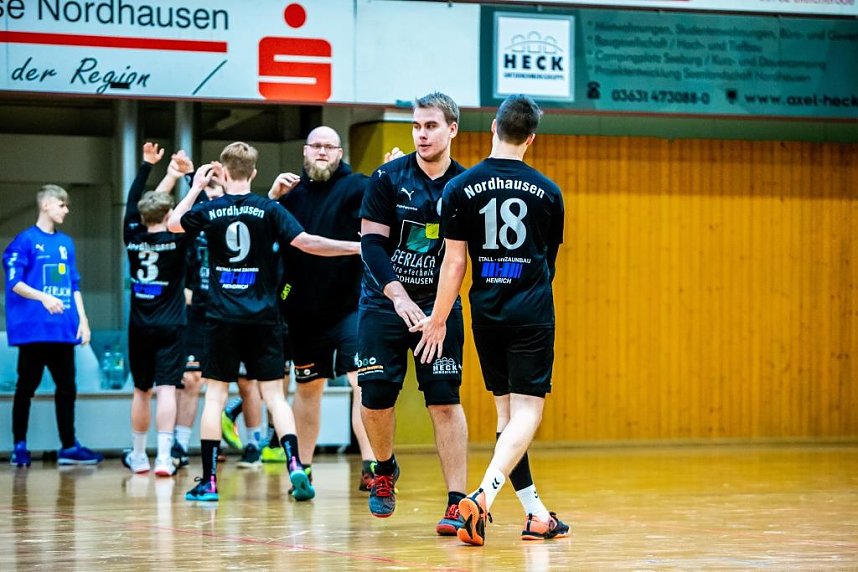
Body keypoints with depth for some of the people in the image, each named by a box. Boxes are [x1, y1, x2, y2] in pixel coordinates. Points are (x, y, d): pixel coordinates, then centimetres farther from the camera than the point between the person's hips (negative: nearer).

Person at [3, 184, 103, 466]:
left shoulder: (66, 243, 15)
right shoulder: (25, 240, -3)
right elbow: (15, 283, -10)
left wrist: (82, 319, 11)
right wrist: (44, 297, -24)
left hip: (63, 329, 6)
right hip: (34, 328, -6)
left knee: (67, 387, 6)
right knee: (27, 387, 0)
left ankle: (69, 446, 11)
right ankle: (20, 446, 7)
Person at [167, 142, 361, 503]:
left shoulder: (210, 211, 0)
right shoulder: (268, 209, -3)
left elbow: (173, 223, 19)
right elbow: (304, 242, -12)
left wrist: (197, 187, 25)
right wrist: (355, 247, -7)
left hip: (222, 319, 0)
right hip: (262, 318, 0)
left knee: (215, 395, 5)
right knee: (274, 395, 3)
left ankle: (208, 481, 4)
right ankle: (295, 466, -13)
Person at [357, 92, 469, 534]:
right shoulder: (389, 178, -6)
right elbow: (371, 242, -10)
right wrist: (397, 295, -23)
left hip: (439, 304, 0)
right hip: (384, 302, 0)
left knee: (445, 401, -8)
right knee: (375, 398, 0)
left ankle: (457, 502, -8)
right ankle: (385, 470, 30)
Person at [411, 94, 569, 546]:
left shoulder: (461, 188, -1)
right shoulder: (548, 191, 2)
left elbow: (455, 262, -3)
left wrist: (439, 318, 5)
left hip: (487, 314, 2)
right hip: (533, 315, -2)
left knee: (507, 411, 12)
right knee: (526, 412, -4)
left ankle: (536, 514, 13)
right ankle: (482, 497, -24)